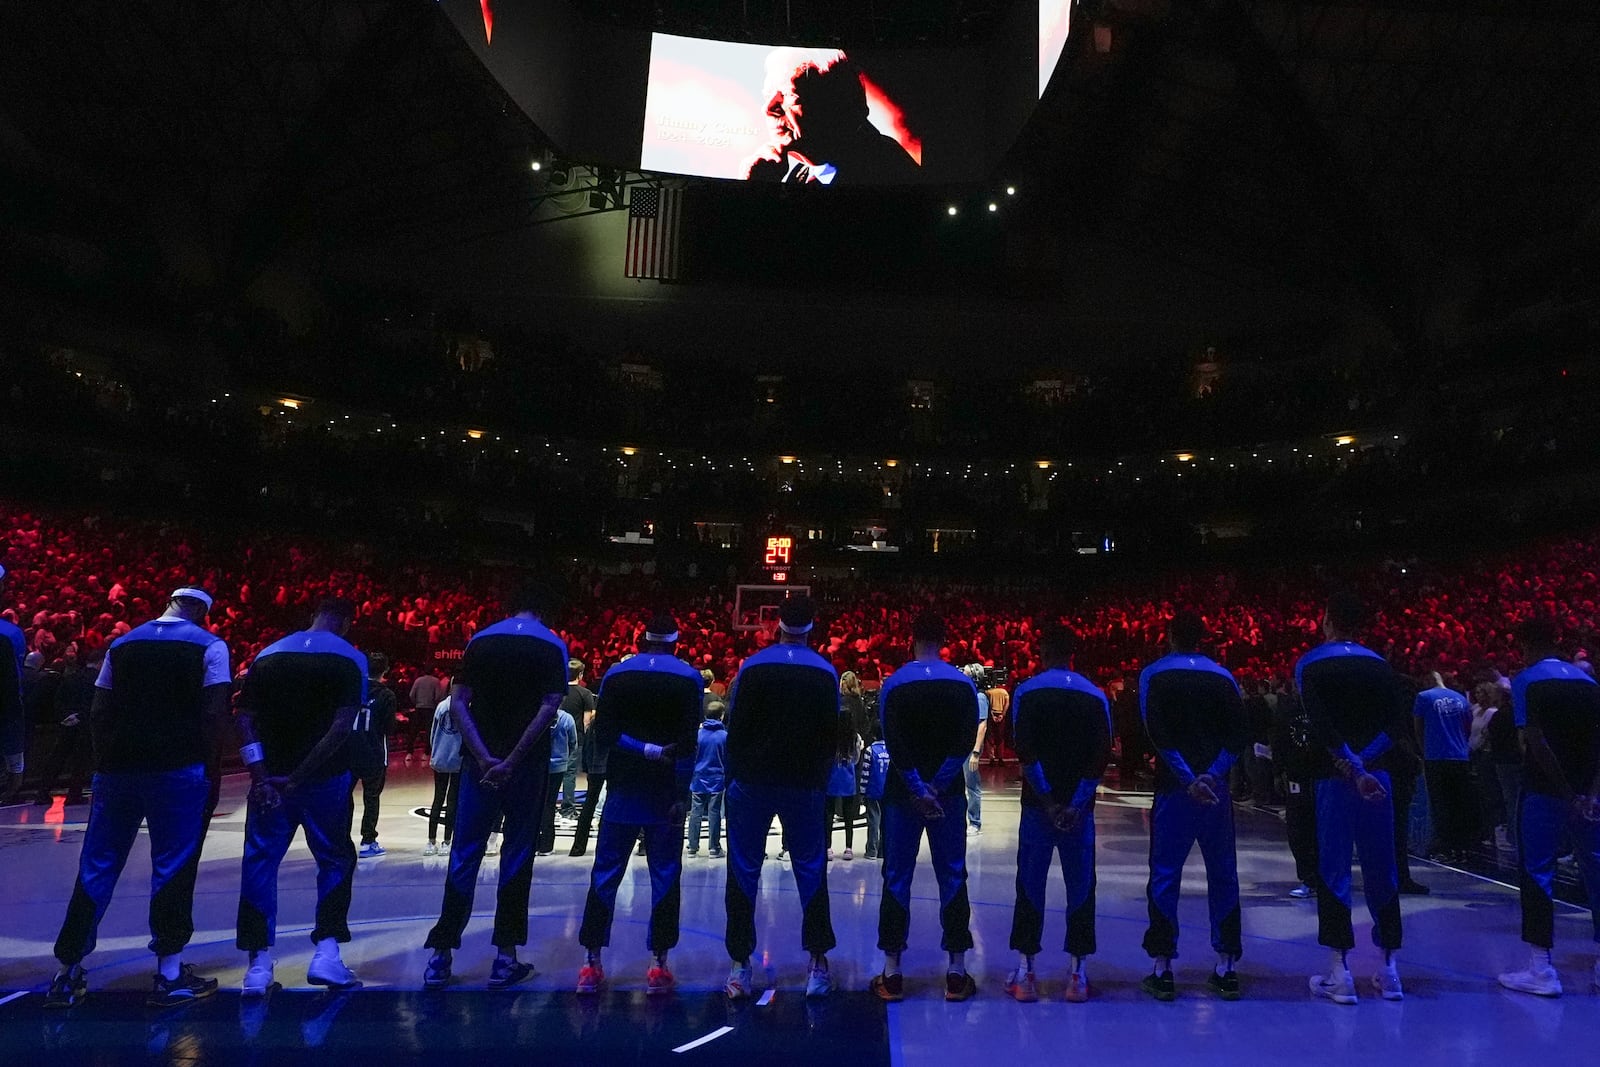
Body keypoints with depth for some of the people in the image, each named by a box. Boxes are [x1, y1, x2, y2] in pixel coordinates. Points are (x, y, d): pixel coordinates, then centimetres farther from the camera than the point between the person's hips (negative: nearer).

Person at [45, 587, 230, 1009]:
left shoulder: (123, 644, 12)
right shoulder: (209, 645, -1)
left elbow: (99, 713, 9)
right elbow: (214, 713, -10)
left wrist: (109, 760, 14)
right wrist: (203, 758, 0)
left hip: (117, 768, 4)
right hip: (178, 770, -4)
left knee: (96, 867, 14)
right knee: (172, 867, 2)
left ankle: (68, 974, 20)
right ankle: (169, 975, 8)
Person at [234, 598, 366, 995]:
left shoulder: (268, 654, 8)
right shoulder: (350, 658, -4)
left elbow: (243, 719, 0)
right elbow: (342, 726, -15)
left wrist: (261, 776, -5)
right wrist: (299, 777, -11)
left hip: (270, 780, 3)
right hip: (326, 779, -2)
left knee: (260, 865, 11)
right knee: (335, 861, 12)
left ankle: (258, 965, 12)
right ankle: (326, 953, 6)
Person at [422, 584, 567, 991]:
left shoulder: (480, 640, 7)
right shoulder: (553, 646, -2)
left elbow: (458, 703, -1)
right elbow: (549, 707, -13)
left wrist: (484, 757, -7)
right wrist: (513, 759, -13)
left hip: (481, 762, 2)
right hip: (527, 766, -2)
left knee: (464, 855, 10)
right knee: (516, 857, 7)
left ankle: (441, 957, 13)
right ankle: (505, 957, 12)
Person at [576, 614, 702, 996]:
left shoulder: (616, 674, 4)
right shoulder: (689, 678, -2)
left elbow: (605, 732, -7)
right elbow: (687, 742, -10)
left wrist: (643, 750, -8)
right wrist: (682, 795, -11)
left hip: (624, 789, 2)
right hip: (666, 793, -1)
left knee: (605, 874, 9)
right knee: (665, 876, 6)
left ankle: (592, 963, 10)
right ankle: (659, 965, 6)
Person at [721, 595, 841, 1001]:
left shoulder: (752, 667, -5)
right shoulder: (826, 673, 0)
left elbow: (736, 728, -4)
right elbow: (832, 735, 3)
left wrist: (735, 778, 6)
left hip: (752, 783, -1)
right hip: (805, 786, 1)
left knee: (744, 872, 8)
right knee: (810, 871, 11)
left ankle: (741, 967, 11)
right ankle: (818, 964, 12)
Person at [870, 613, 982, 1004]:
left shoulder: (894, 684, -4)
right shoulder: (963, 684, -1)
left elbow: (894, 744, -12)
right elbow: (966, 741, -9)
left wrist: (919, 790, -11)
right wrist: (937, 786, -9)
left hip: (903, 794, -1)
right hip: (949, 794, 1)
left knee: (896, 879, 6)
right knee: (952, 877, 8)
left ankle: (891, 974, 9)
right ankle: (957, 973, 12)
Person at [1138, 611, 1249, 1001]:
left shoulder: (1154, 675, 1)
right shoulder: (1223, 677, 8)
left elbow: (1159, 734, -12)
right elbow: (1239, 734, -2)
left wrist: (1188, 779, -13)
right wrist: (1212, 774, -9)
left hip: (1174, 789, -2)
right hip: (1217, 789, 3)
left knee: (1165, 876, 3)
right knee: (1223, 875, 12)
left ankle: (1162, 971, 5)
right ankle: (1226, 969, 18)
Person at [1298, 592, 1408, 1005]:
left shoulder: (1310, 664, -2)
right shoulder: (1380, 665, 9)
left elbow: (1322, 726, -15)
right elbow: (1398, 725, 0)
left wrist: (1350, 769, -15)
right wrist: (1365, 762, -7)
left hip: (1334, 779, -3)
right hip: (1377, 777, 4)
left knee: (1333, 872, 3)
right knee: (1381, 872, 12)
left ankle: (1340, 973, 6)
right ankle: (1389, 970, 21)